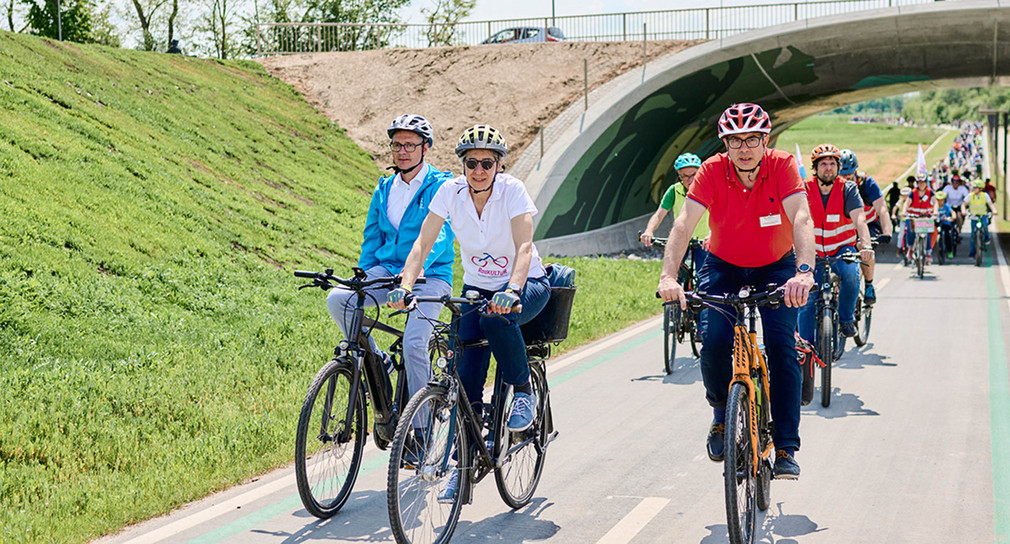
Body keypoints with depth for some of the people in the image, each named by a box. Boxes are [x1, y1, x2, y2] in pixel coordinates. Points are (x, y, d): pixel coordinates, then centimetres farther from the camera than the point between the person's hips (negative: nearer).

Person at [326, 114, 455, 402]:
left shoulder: (440, 186, -5)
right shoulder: (384, 189, 13)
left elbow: (441, 234, -18)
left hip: (430, 275, -5)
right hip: (386, 269, 5)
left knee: (413, 344, -23)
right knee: (337, 299, -21)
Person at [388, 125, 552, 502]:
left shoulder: (513, 191, -20)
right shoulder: (450, 192, -12)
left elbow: (524, 248, -31)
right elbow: (422, 244, -17)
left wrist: (511, 291, -49)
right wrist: (404, 287, -34)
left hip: (526, 285, -3)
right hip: (476, 287, 3)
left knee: (496, 316, -38)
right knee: (466, 379, -8)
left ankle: (523, 392, -14)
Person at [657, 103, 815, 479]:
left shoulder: (782, 166, -22)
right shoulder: (712, 170, -21)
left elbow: (801, 218, -35)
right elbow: (684, 223, -30)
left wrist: (805, 271, -52)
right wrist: (668, 276, -46)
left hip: (775, 267, 0)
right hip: (723, 265, 0)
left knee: (781, 345, -16)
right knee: (713, 342, -20)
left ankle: (786, 448, -8)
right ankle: (722, 413, 10)